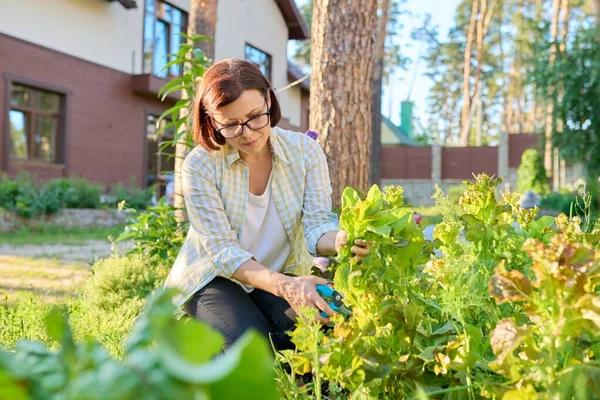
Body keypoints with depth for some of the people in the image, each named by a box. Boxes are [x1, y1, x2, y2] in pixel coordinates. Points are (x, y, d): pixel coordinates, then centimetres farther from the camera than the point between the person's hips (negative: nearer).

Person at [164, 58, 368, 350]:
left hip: (285, 275, 2)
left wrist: (338, 241, -41)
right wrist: (284, 286, -40)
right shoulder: (199, 166, -19)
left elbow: (317, 225, -15)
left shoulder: (305, 151, -10)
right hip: (214, 279, -2)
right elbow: (223, 252, -23)